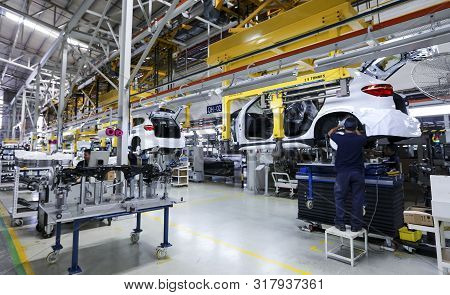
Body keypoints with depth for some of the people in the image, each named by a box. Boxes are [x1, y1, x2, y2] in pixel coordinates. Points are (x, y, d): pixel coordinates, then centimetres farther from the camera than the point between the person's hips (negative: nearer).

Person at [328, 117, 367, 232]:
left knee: (339, 198, 10)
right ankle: (356, 225, 16)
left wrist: (338, 127, 30)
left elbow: (330, 133, 14)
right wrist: (356, 131, 37)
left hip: (342, 172, -1)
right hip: (357, 173, 2)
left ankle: (340, 223, 11)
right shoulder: (360, 140, -4)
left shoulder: (340, 138, -9)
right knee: (357, 199, 9)